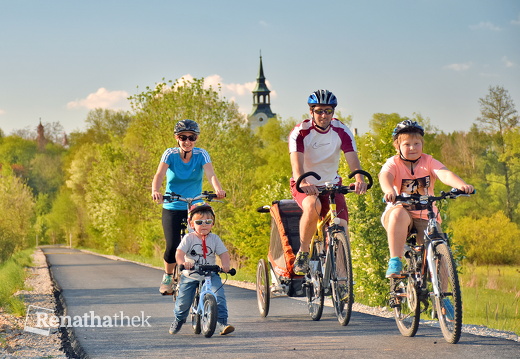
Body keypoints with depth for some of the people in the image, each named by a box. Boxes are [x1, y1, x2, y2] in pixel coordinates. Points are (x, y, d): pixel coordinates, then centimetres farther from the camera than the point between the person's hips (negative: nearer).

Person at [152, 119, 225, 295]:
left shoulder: (201, 154, -5)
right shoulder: (170, 154, -8)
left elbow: (210, 174, -22)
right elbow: (160, 174, -23)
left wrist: (218, 189, -43)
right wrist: (155, 191, -44)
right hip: (172, 209, -1)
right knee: (172, 246, -16)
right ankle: (168, 276, 13)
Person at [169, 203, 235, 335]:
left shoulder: (215, 239, 0)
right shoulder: (189, 238, -6)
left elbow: (224, 253, -6)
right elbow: (179, 253, -18)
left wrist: (225, 264, -27)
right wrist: (183, 262, -39)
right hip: (190, 276, -1)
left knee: (219, 296, -22)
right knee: (183, 302, 1)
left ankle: (221, 322, -17)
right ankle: (178, 319, 33)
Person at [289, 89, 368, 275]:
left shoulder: (341, 131, -8)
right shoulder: (300, 132, -15)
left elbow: (352, 158, -21)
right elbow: (297, 163, -29)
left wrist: (359, 179, -43)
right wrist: (303, 183, -51)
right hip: (305, 185, -3)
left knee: (341, 229, -16)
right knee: (313, 206, -37)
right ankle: (303, 254, -18)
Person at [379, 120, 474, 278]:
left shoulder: (428, 162, 3)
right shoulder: (393, 163, -2)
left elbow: (445, 174, -16)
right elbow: (385, 176, -25)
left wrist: (461, 185, -38)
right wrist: (388, 190, -49)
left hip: (425, 218, 2)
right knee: (399, 213, -37)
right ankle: (395, 262, -32)